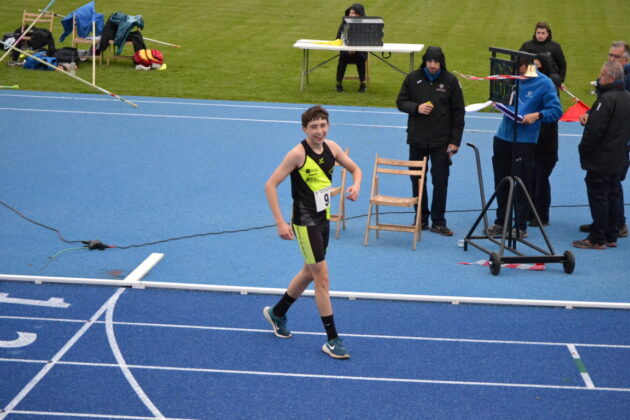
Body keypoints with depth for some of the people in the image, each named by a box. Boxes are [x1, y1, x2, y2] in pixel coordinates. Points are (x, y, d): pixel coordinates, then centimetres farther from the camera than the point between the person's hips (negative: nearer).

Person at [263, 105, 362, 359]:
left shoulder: (331, 148, 0)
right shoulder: (298, 154, -19)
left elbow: (355, 169, 16)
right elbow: (270, 185, -18)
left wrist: (356, 185, -8)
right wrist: (280, 222, -22)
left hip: (323, 220, 8)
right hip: (305, 224, -8)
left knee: (309, 273, 21)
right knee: (322, 279, -6)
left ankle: (277, 313, 44)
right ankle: (332, 341, 1)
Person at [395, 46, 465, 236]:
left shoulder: (450, 81, -3)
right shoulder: (413, 78, 1)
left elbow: (458, 113, 0)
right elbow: (400, 102, 7)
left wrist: (455, 141, -4)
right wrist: (416, 108, -14)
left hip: (441, 142, -2)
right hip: (417, 139, 2)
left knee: (440, 182, -1)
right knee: (417, 180, 8)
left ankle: (438, 222, 8)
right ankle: (421, 218, 21)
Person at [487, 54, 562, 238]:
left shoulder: (544, 83, -7)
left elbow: (556, 111, -8)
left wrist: (537, 115, -24)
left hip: (524, 141, -5)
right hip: (503, 136, 5)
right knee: (500, 183, 11)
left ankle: (520, 227, 10)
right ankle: (501, 222, 25)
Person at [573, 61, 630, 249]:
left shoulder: (607, 99, -20)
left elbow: (595, 129, -23)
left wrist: (583, 149, -10)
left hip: (601, 159, -9)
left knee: (597, 196, -3)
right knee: (612, 195, 14)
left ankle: (597, 239, 0)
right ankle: (611, 237, 20)